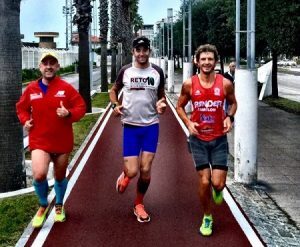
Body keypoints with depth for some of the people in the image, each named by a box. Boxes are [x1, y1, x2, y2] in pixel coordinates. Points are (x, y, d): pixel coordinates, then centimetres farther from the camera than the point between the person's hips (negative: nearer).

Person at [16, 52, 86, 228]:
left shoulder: (66, 88, -7)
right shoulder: (31, 89, -1)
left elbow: (81, 107, -5)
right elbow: (22, 107, 15)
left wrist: (69, 114, -24)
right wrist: (25, 120, -3)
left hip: (62, 142, 0)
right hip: (39, 141, 0)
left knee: (60, 176, 16)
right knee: (39, 174, -21)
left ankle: (59, 206, 43)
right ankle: (43, 205, 8)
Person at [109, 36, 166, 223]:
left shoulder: (157, 72, 0)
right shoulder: (125, 71, -1)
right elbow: (114, 90, 14)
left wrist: (161, 104, -9)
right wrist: (115, 105, -6)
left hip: (151, 126, 1)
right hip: (130, 126, -1)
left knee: (145, 170, 1)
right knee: (132, 171, -8)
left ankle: (139, 204, 23)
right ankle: (125, 174, 31)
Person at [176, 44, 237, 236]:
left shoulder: (225, 83, -6)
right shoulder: (189, 84, -6)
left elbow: (233, 103, 12)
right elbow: (180, 106, 8)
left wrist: (230, 117, -7)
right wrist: (188, 123, -9)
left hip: (219, 139, 0)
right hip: (198, 139, 0)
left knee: (218, 184, -6)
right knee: (204, 182, -3)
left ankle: (217, 190, 34)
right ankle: (207, 218, 20)